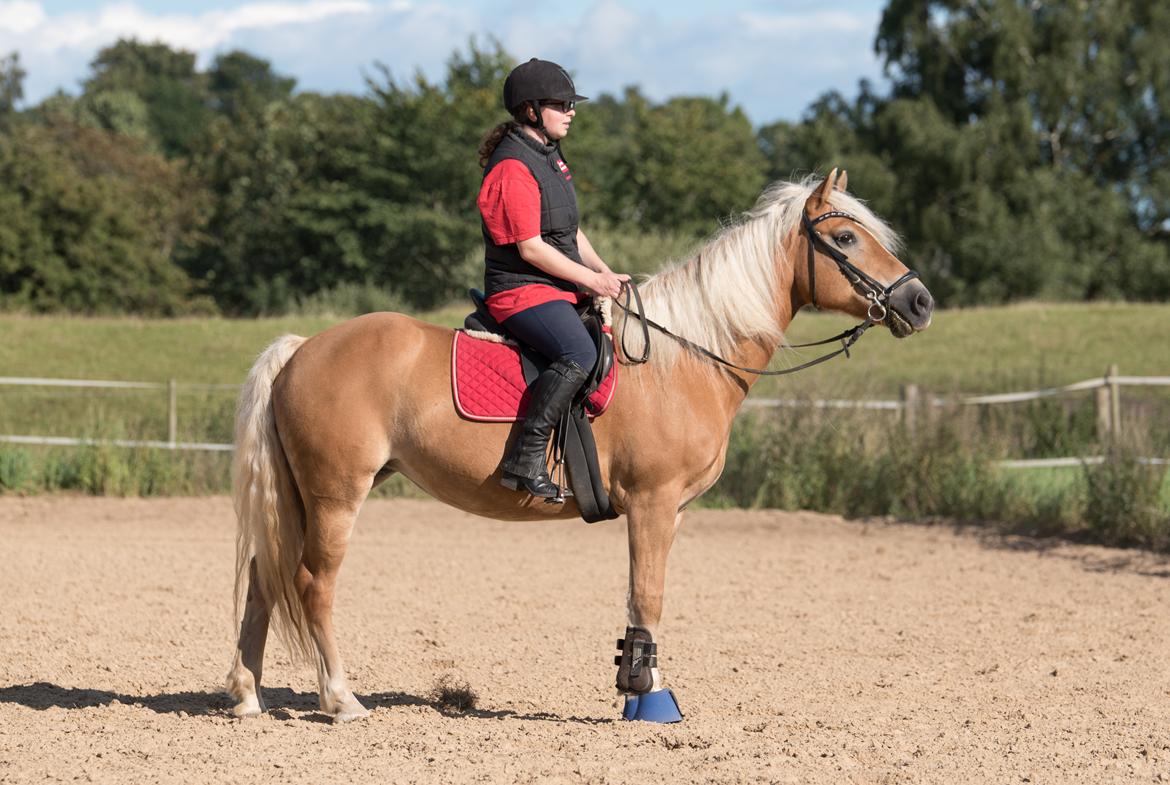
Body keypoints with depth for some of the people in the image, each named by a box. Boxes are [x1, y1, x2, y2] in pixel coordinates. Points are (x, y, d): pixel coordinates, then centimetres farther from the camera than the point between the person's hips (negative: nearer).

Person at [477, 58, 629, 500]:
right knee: (579, 353, -34)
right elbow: (530, 248, -20)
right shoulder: (512, 168, -16)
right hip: (521, 290, -11)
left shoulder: (549, 156, 17)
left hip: (562, 286, 11)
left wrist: (606, 273, 9)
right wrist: (591, 280, -15)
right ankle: (526, 460, -31)